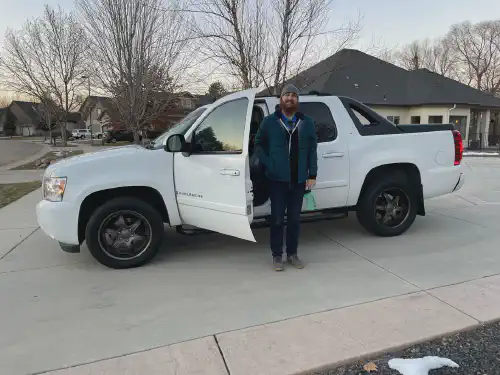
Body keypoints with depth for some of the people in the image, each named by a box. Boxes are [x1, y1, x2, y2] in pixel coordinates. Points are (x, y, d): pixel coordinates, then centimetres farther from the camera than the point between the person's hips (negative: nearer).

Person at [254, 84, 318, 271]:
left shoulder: (307, 122, 7)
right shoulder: (269, 121, 2)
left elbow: (312, 149, 5)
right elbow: (258, 144, 6)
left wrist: (312, 175, -1)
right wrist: (268, 165, -7)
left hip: (299, 179, 2)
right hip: (278, 178, -2)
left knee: (294, 219, 11)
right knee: (277, 219, 4)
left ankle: (292, 254, 25)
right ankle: (277, 256, 17)